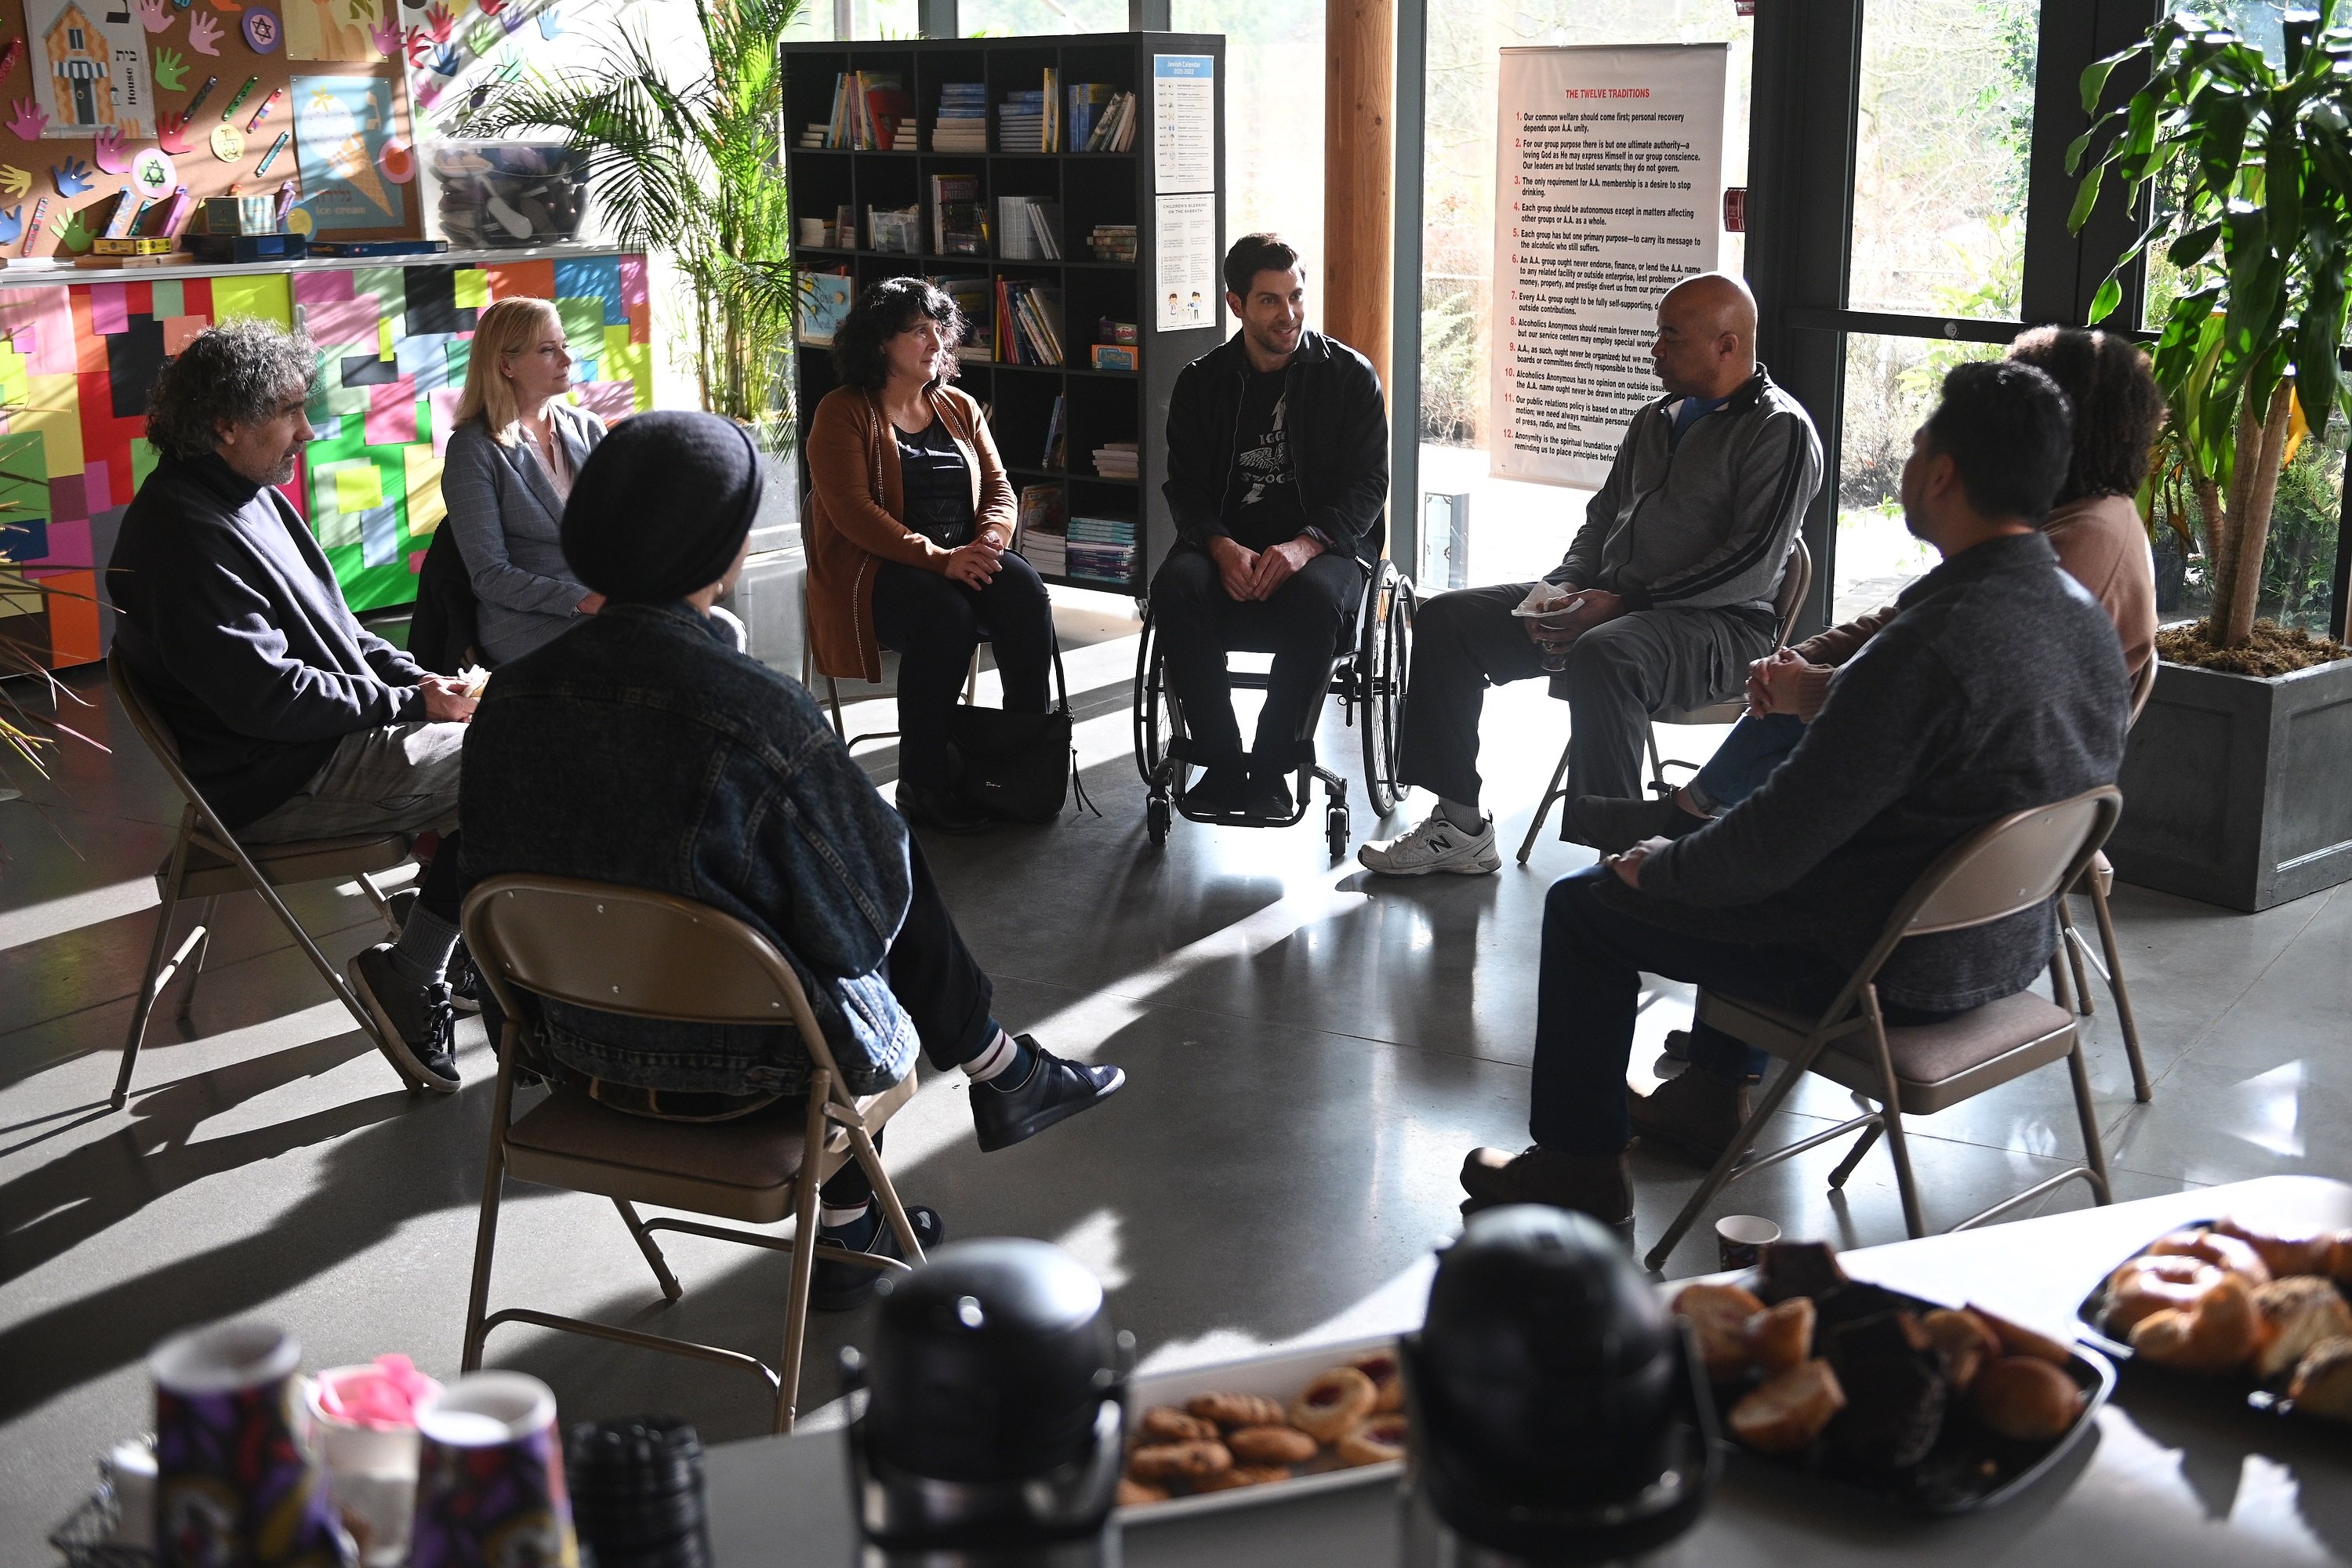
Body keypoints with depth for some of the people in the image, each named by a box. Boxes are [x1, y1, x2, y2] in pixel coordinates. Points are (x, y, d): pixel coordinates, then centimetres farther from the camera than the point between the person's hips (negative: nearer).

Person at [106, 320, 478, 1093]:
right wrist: (407, 704, -16)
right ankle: (408, 978, -6)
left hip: (331, 735, 10)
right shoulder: (186, 534, -21)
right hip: (280, 785, -10)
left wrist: (417, 680, 4)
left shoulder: (250, 498, 12)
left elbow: (331, 627, 20)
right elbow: (269, 696, -26)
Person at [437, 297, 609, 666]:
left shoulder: (588, 427, 15)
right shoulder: (472, 449, -1)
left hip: (609, 604, 6)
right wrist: (582, 601, -19)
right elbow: (490, 575, -7)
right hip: (523, 624, -6)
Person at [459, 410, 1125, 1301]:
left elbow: (486, 880, 4)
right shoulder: (755, 710, -27)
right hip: (740, 1068, -5)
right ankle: (1001, 1073, 40)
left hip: (579, 1049, 6)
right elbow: (856, 903, -16)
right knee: (896, 875, 18)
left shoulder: (511, 698, -10)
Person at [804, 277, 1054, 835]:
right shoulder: (843, 413, -2)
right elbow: (853, 511, -14)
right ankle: (922, 784, -27)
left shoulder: (960, 408, 18)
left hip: (963, 561, 5)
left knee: (1027, 593, -26)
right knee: (946, 613, -36)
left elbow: (998, 487, 12)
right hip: (874, 570, -5)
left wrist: (988, 539, -12)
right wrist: (939, 559, -23)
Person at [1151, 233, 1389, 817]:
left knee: (1316, 598, -37)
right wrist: (1222, 547, -19)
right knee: (1175, 587, -31)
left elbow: (1368, 484, -2)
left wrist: (1304, 546, -21)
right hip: (1226, 543, 2)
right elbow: (1185, 485, 4)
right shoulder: (1201, 381, 9)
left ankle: (1272, 766, -22)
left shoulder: (1349, 374, 3)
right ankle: (1221, 764, -23)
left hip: (1325, 545, -2)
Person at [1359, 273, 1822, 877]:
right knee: (1445, 619, -2)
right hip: (1607, 602, 9)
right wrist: (1565, 587, 2)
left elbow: (1752, 567, -16)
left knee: (1601, 658, -41)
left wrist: (1623, 602, -20)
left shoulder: (1780, 430, -6)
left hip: (1718, 623, -9)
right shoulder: (1656, 420, 20)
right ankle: (1458, 826, -2)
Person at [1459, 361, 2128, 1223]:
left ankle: (1580, 1160, 20)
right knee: (1735, 853, 33)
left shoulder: (1933, 643, -31)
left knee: (1585, 903, 7)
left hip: (1892, 972, -9)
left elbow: (1781, 838, -25)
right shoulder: (2088, 618, -2)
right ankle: (1713, 1091, 41)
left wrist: (1662, 867, -7)